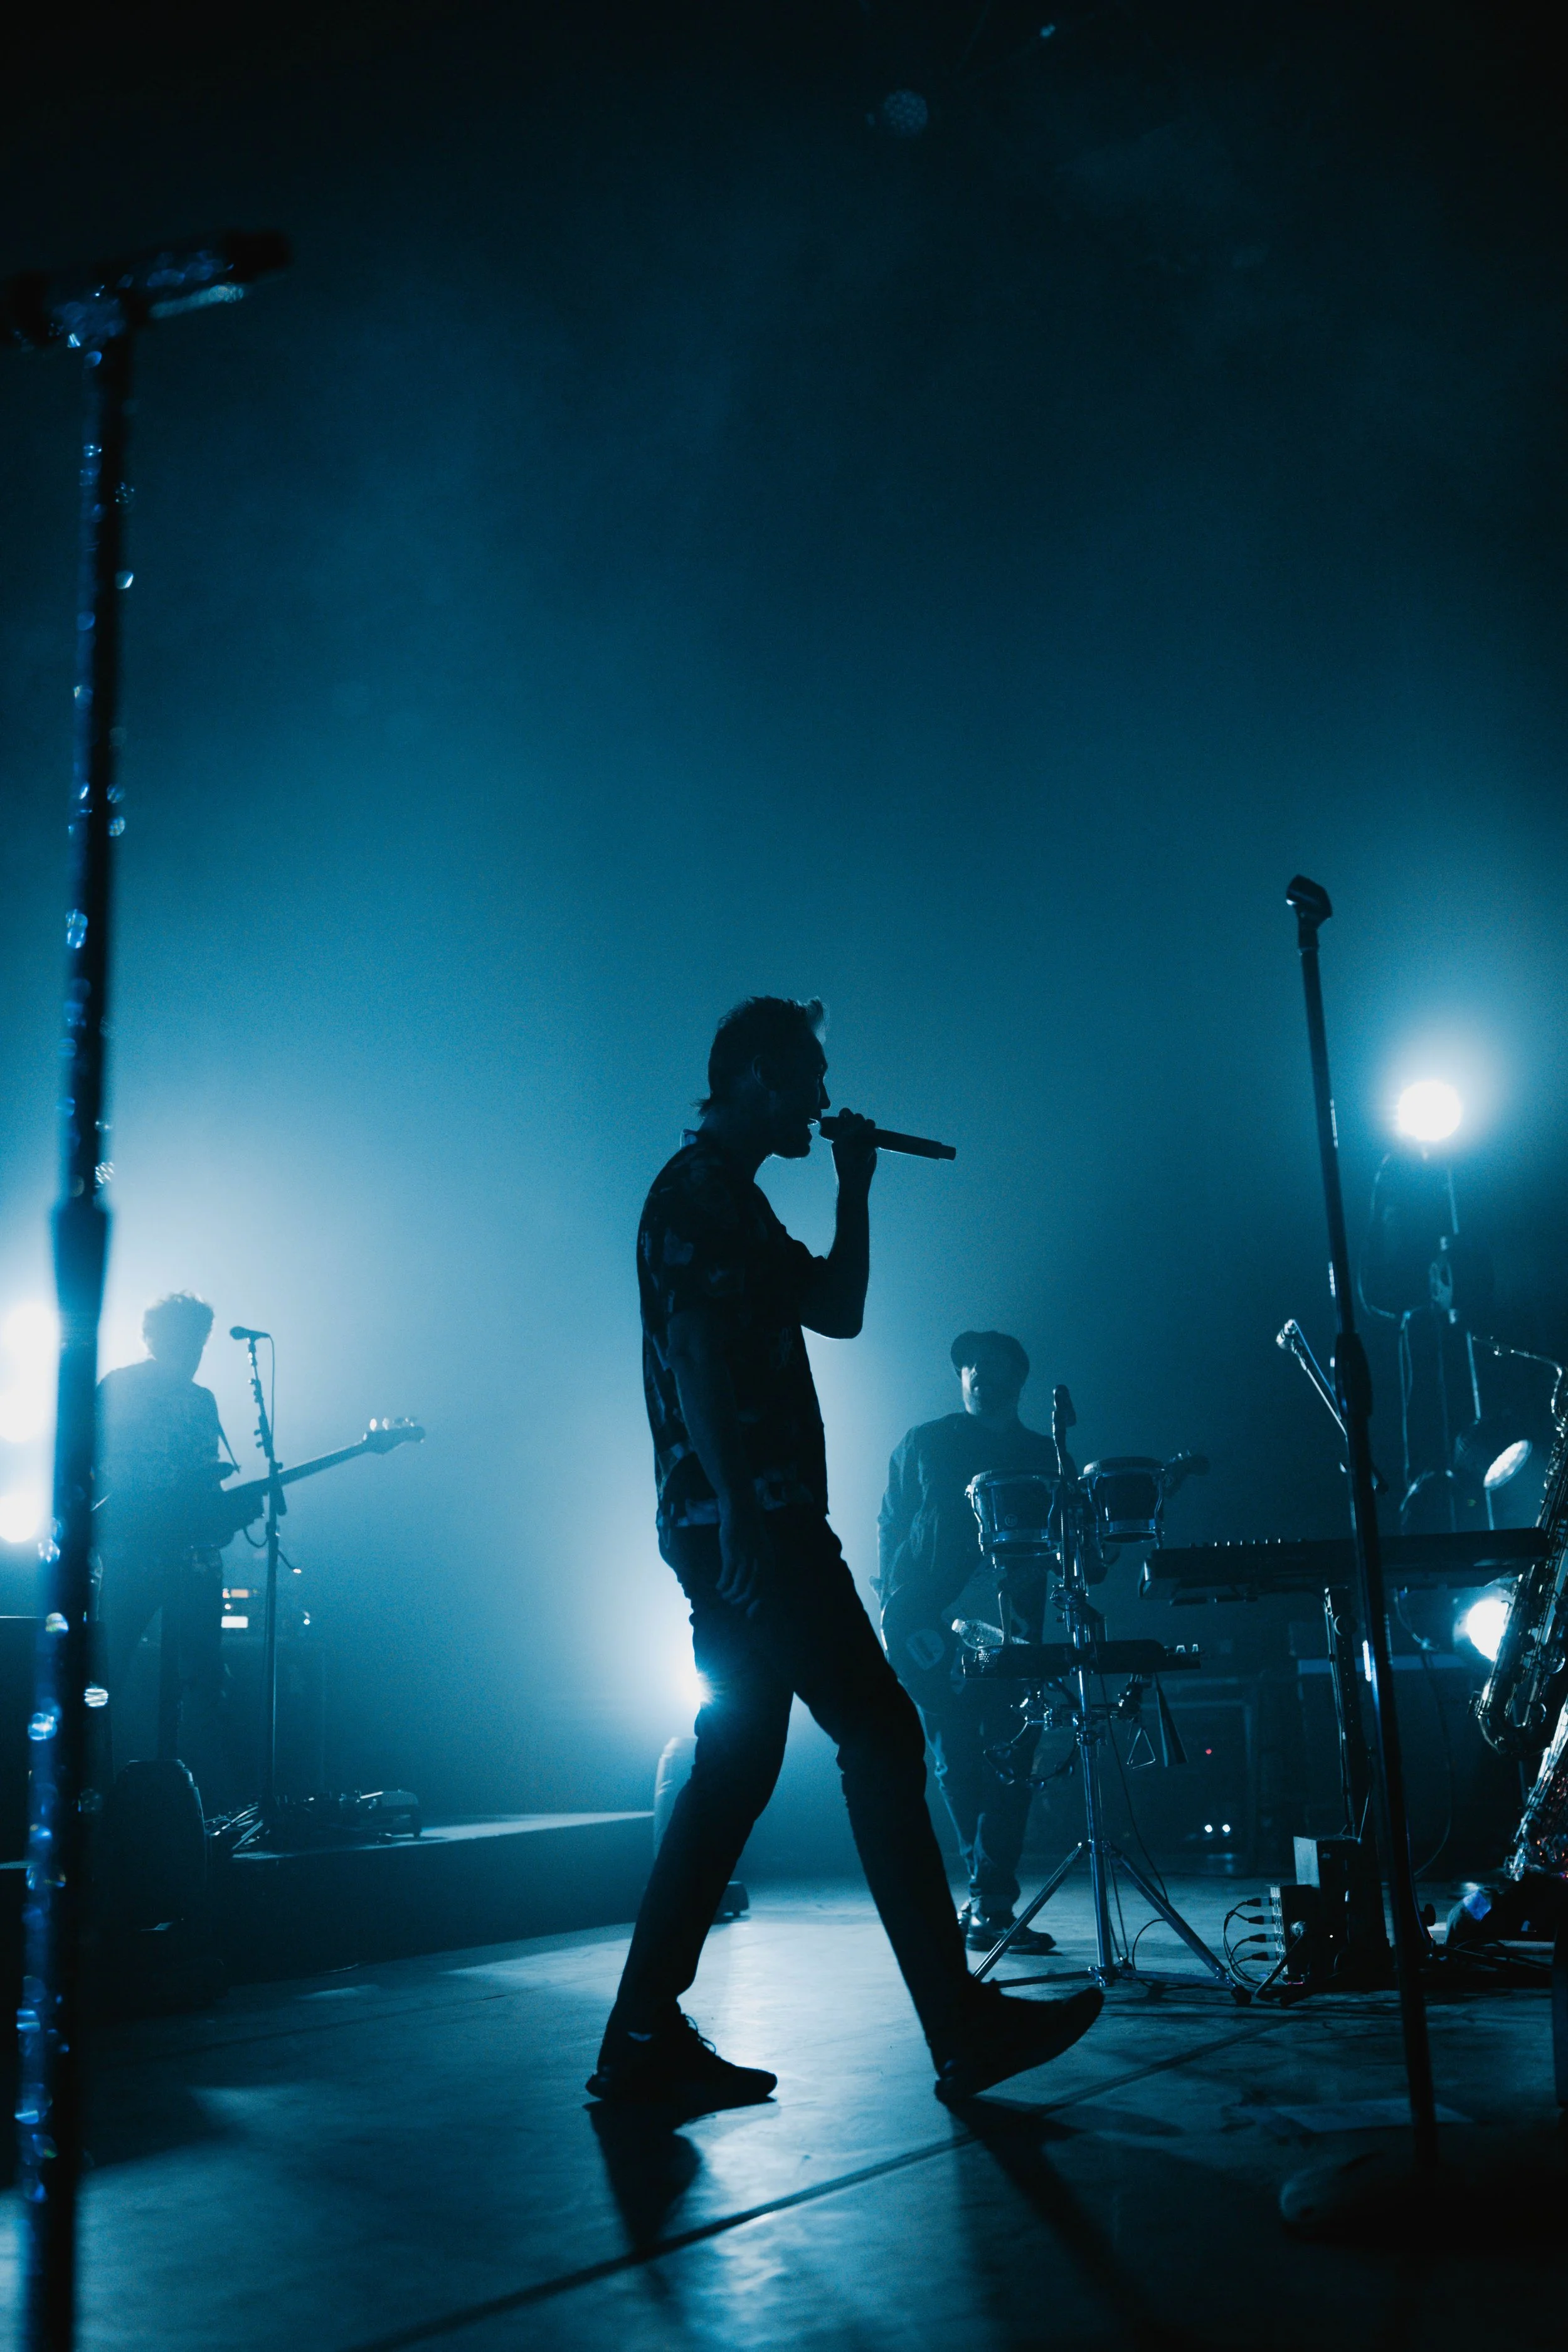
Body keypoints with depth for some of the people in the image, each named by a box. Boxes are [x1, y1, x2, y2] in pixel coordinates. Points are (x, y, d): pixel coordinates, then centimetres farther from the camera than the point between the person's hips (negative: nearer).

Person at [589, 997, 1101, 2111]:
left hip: (752, 1525, 11)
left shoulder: (736, 1201, 24)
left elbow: (840, 1310, 24)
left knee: (735, 1771, 9)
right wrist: (735, 1503, -25)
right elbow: (692, 1349, -18)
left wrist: (856, 1187, 19)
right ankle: (962, 2026, -4)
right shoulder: (695, 1192, -8)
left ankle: (646, 2039, 13)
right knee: (881, 1738, -9)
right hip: (744, 1519, -11)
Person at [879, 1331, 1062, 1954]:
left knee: (1008, 1760, -10)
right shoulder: (924, 1445, 13)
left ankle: (988, 1900, -6)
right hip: (931, 1624, 0)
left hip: (1010, 1629, 0)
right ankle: (991, 1896, 15)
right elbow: (890, 1525, 12)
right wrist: (890, 1602, -1)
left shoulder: (1044, 1455, 15)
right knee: (956, 1762, 3)